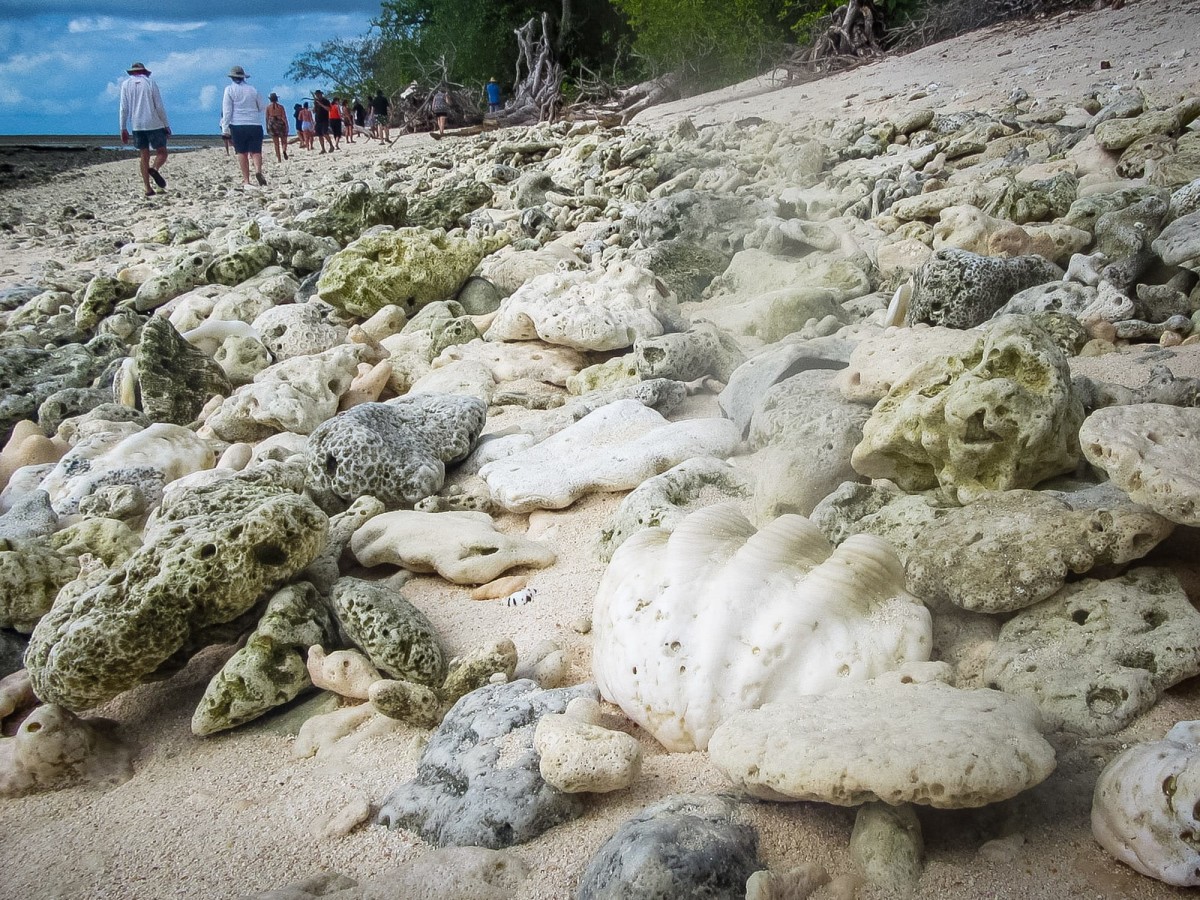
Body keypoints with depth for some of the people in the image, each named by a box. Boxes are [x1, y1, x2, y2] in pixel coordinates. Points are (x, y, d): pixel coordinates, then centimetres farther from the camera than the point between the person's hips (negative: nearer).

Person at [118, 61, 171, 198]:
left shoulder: (126, 84, 6)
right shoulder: (150, 82, 1)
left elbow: (124, 108, 2)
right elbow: (160, 107, -3)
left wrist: (123, 129, 5)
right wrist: (166, 125, 4)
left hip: (137, 126, 3)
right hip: (154, 124, -3)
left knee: (144, 156, 8)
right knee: (162, 153, 6)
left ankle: (148, 189, 1)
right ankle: (155, 169, -27)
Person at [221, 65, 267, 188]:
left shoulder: (229, 89, 3)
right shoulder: (253, 90, 10)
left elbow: (227, 109, -3)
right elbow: (263, 108, 16)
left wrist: (225, 126, 0)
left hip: (238, 124, -1)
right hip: (255, 124, 1)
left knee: (242, 153, 3)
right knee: (256, 151, 0)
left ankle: (246, 181, -1)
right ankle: (258, 170, -29)